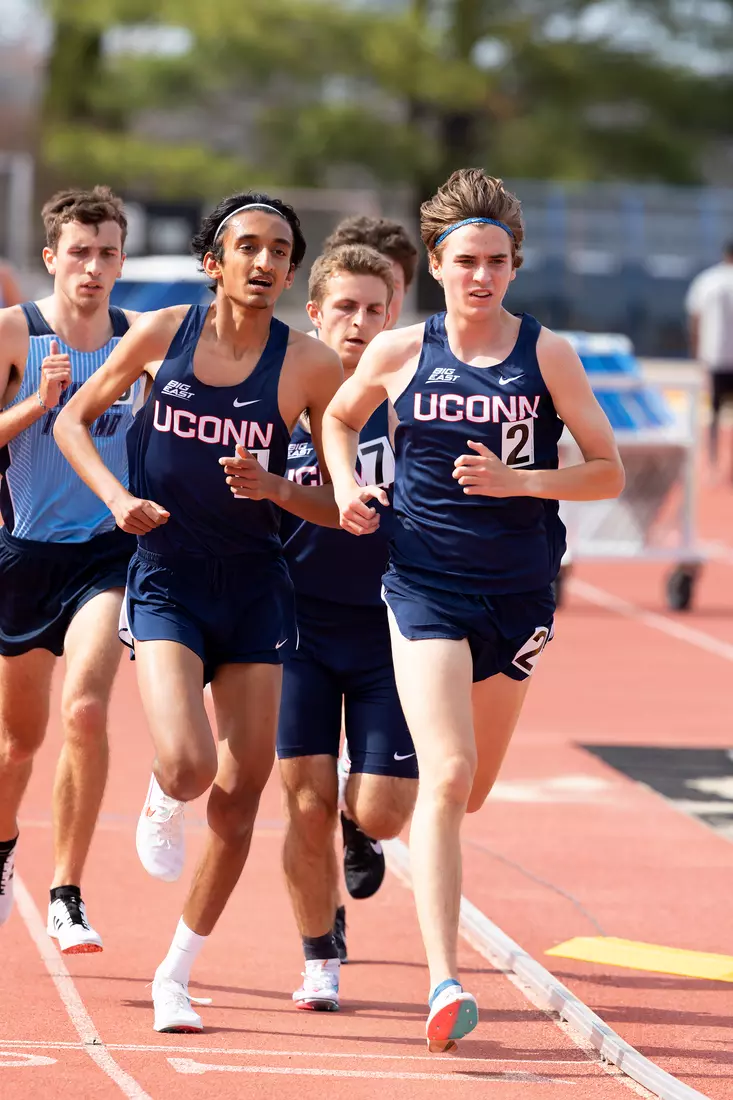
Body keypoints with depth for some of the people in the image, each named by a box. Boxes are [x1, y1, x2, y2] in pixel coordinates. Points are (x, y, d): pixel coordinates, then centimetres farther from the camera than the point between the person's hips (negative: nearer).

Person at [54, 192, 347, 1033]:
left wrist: (273, 488, -19)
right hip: (166, 582, -2)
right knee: (187, 766, -21)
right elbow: (73, 419, 9)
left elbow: (347, 505, -1)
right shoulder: (162, 335, -4)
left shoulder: (309, 365, -5)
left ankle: (177, 971, 19)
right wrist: (117, 497, -7)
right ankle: (163, 805, 18)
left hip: (254, 587, 2)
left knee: (241, 789, 2)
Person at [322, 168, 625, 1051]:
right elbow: (339, 418, 20)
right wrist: (346, 486, 1)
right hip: (426, 587, -2)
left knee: (470, 791, 16)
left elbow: (608, 473, -1)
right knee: (447, 774, -18)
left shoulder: (547, 356, -3)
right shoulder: (399, 355, 0)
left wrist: (520, 480, -17)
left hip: (517, 591, 2)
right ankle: (444, 984, -23)